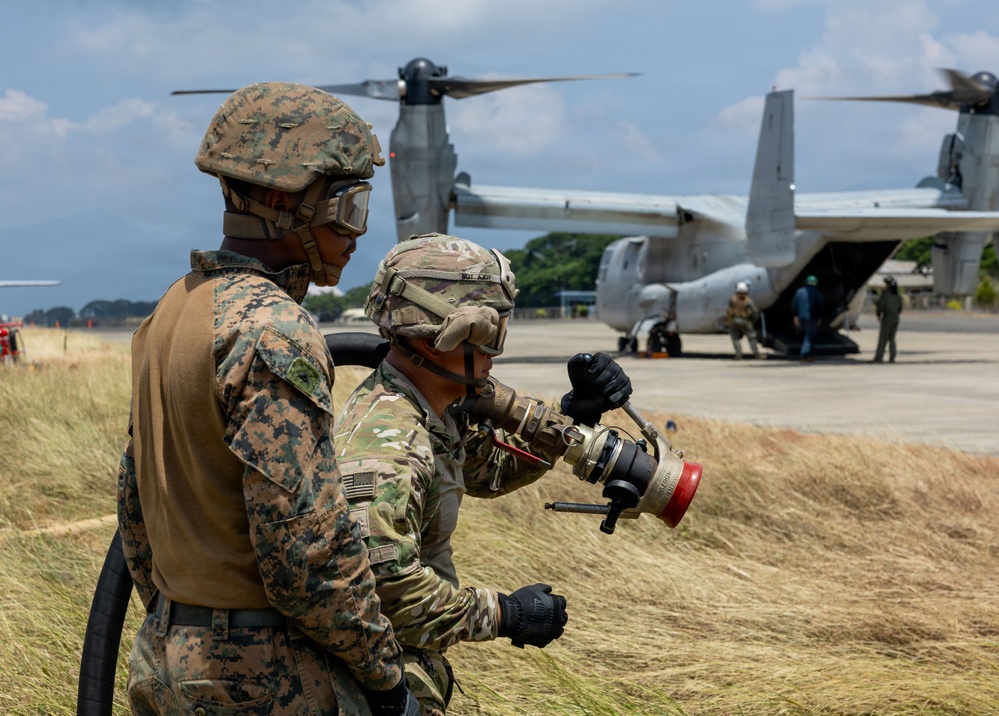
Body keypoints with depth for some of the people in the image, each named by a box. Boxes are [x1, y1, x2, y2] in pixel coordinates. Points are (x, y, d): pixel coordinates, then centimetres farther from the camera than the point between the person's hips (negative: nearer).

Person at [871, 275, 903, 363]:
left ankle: (879, 358, -7)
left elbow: (880, 306, -13)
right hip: (896, 319, 6)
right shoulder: (898, 296, 8)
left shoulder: (885, 294, -10)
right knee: (891, 339, 11)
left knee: (883, 339, -5)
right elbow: (900, 309, 14)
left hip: (887, 319, -6)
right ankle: (892, 358, 6)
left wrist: (878, 314, 4)